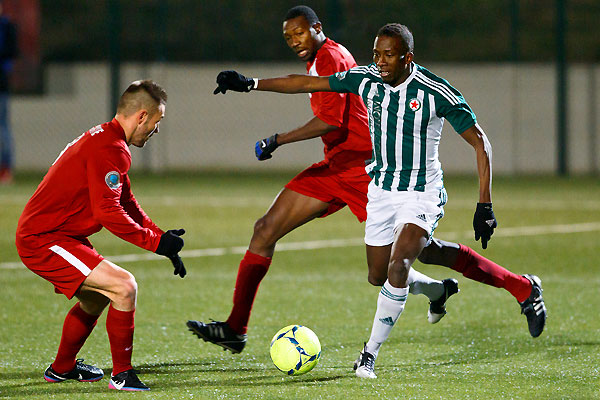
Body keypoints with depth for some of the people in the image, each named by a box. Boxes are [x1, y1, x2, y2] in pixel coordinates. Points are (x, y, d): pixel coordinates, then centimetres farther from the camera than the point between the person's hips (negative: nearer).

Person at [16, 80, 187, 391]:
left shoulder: (103, 139, 16)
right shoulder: (111, 149, -20)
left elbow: (127, 206, 21)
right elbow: (108, 213, -26)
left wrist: (163, 238, 11)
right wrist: (156, 242, -18)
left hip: (37, 234, 11)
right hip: (43, 241, -11)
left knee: (96, 299, 29)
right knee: (124, 287, -19)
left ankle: (62, 369, 47)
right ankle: (121, 375, -11)